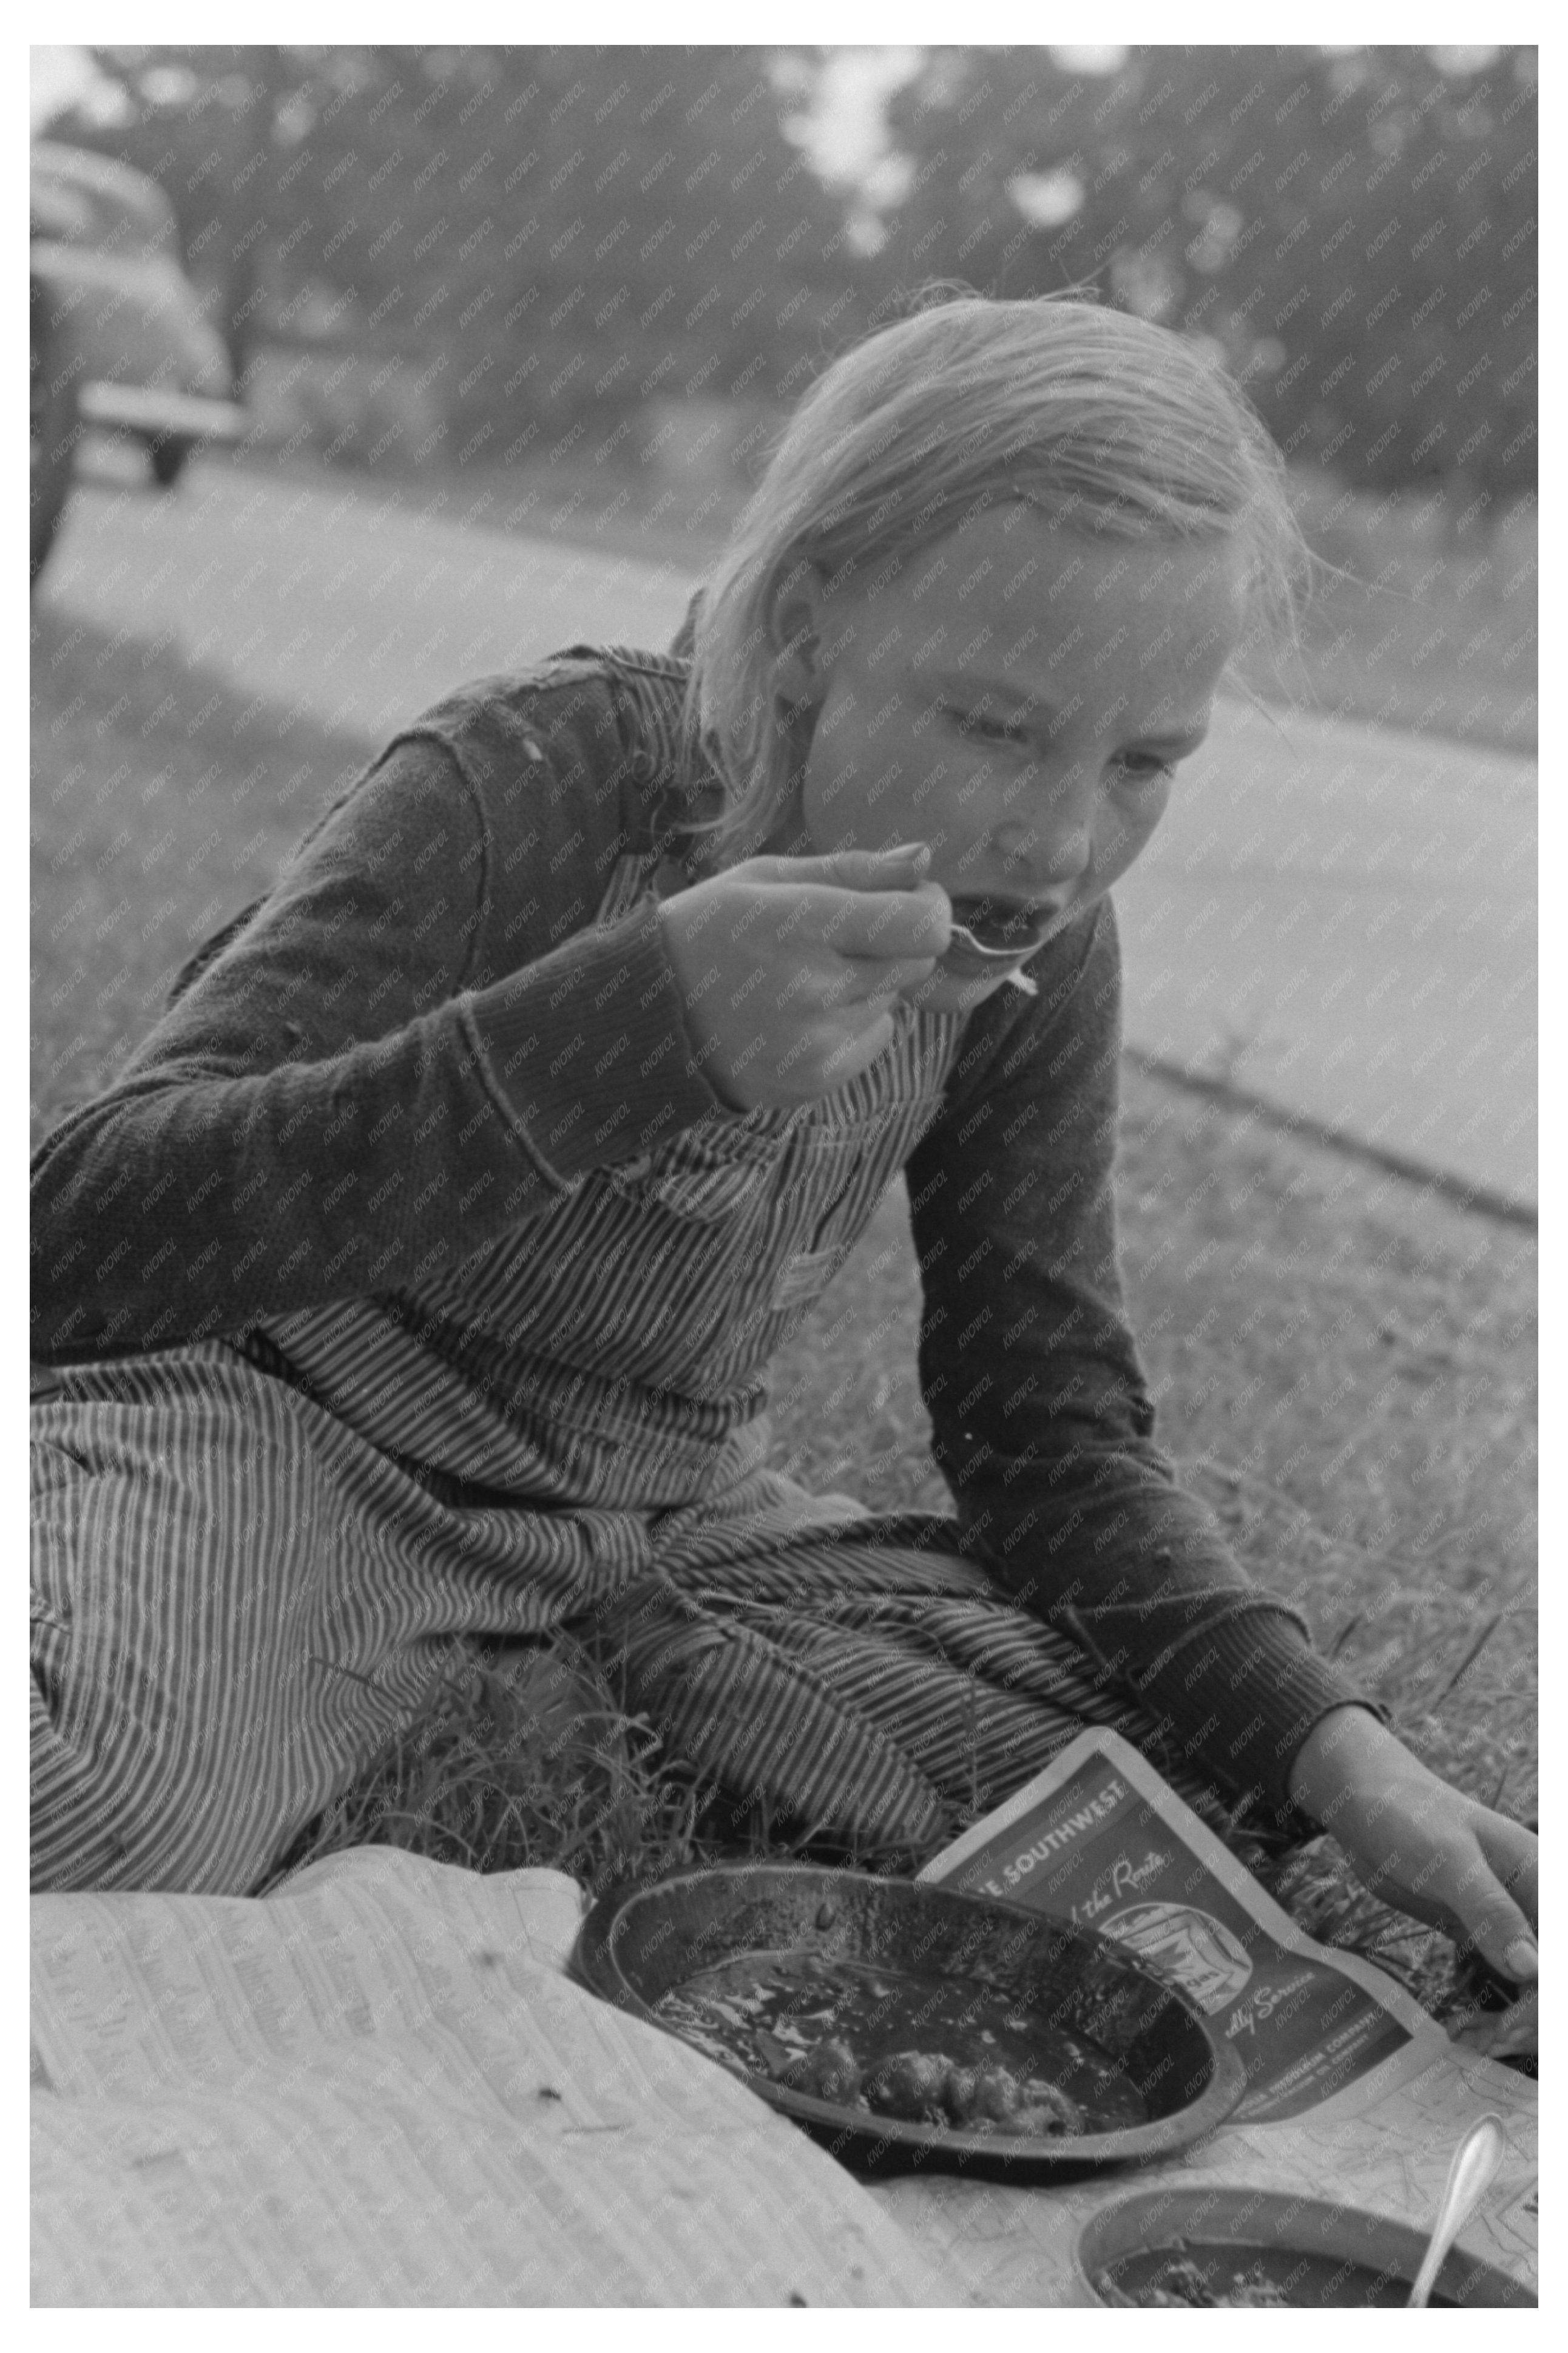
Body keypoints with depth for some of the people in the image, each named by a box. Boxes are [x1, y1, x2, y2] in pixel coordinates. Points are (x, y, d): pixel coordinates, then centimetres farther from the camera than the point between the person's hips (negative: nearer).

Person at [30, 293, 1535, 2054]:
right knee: (80, 1806, -39)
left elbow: (1051, 1429, -1)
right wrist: (632, 1024, -45)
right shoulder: (525, 790, -22)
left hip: (665, 1506, 7)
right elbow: (71, 1241, -33)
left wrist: (1332, 1753, -19)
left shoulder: (1038, 950, -5)